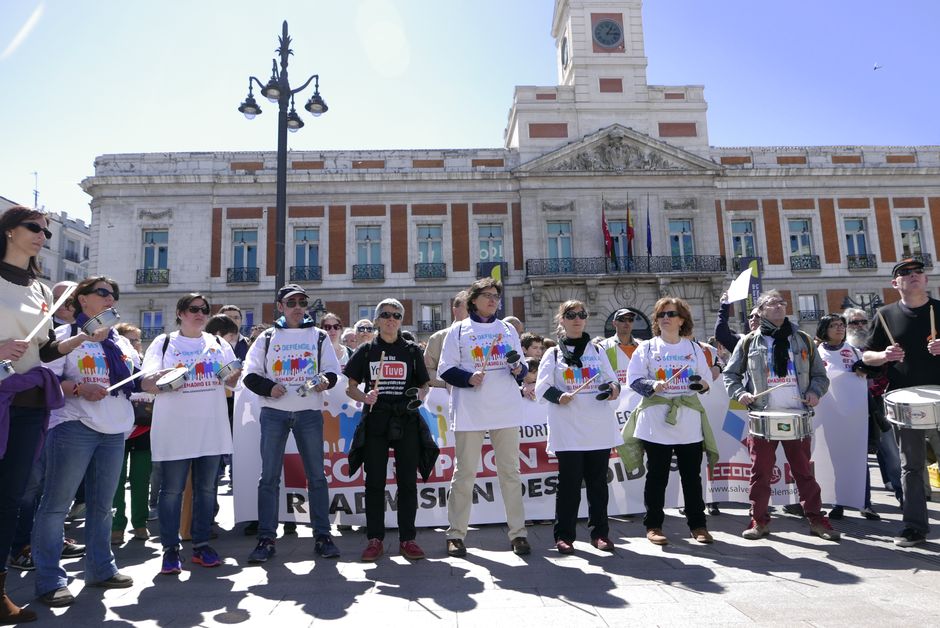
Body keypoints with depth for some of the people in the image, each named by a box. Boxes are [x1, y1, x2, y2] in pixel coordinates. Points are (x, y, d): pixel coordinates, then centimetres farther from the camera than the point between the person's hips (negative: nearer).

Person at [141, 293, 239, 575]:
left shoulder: (218, 344, 13)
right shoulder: (164, 343, 5)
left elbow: (232, 381, 12)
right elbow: (146, 384, -2)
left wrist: (233, 375, -11)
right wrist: (160, 377, -24)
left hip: (211, 427, 3)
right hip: (174, 428, -3)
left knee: (206, 487, 8)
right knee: (172, 489, 1)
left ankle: (201, 545, 19)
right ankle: (170, 549, 13)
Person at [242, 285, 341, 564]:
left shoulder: (319, 336, 9)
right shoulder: (267, 338, 9)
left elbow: (331, 371, 7)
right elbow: (250, 375, 7)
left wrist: (325, 381, -16)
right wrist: (268, 387, -12)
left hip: (309, 412, 0)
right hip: (274, 412, 0)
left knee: (316, 475, 3)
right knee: (269, 476, 1)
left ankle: (322, 536, 12)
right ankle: (266, 539, 10)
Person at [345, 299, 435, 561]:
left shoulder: (412, 350, 9)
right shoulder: (366, 350, 7)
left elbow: (424, 385, 13)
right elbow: (350, 387, 7)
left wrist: (418, 396, -8)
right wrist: (365, 397, -13)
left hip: (407, 421, 0)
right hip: (375, 421, 0)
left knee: (407, 480, 2)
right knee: (375, 481, 3)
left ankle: (407, 538, 13)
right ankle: (375, 539, 14)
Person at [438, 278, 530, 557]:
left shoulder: (508, 329, 15)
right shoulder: (458, 330, 5)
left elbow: (522, 368, 17)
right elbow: (445, 369, 0)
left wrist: (518, 370, -6)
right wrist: (469, 378, -17)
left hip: (506, 410, 3)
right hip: (470, 412, -3)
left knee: (510, 471, 7)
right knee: (464, 473, 2)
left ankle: (518, 532, 16)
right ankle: (456, 534, 14)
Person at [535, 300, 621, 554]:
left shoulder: (597, 350, 15)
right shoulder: (553, 354, 6)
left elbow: (612, 379, 16)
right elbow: (541, 388, -1)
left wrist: (614, 388, -8)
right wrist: (558, 396, -21)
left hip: (599, 427, 3)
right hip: (568, 430, -3)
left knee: (598, 481, 8)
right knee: (569, 483, -1)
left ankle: (600, 532, 19)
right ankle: (564, 535, 10)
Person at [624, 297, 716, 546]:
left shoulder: (694, 348, 11)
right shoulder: (647, 348, 2)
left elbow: (706, 378, 12)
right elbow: (634, 379, -3)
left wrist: (703, 384, -10)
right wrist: (652, 385, -21)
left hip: (689, 423, 2)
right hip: (656, 422, -2)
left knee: (692, 476, 9)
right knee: (657, 476, 4)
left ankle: (698, 524, 21)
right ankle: (653, 525, 14)